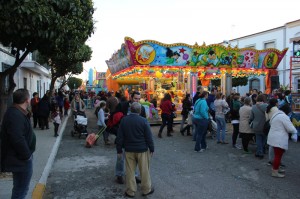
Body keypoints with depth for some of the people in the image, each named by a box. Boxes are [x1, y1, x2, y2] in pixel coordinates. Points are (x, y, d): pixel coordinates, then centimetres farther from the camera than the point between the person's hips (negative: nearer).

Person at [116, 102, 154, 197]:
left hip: (129, 150, 3)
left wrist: (119, 150, 8)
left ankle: (130, 191, 20)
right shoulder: (143, 121, -12)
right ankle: (146, 189, 23)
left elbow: (120, 137, 0)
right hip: (142, 150, -2)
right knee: (144, 170, 11)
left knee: (130, 171, 11)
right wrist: (152, 149, 2)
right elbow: (149, 137, -9)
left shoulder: (124, 120, -3)